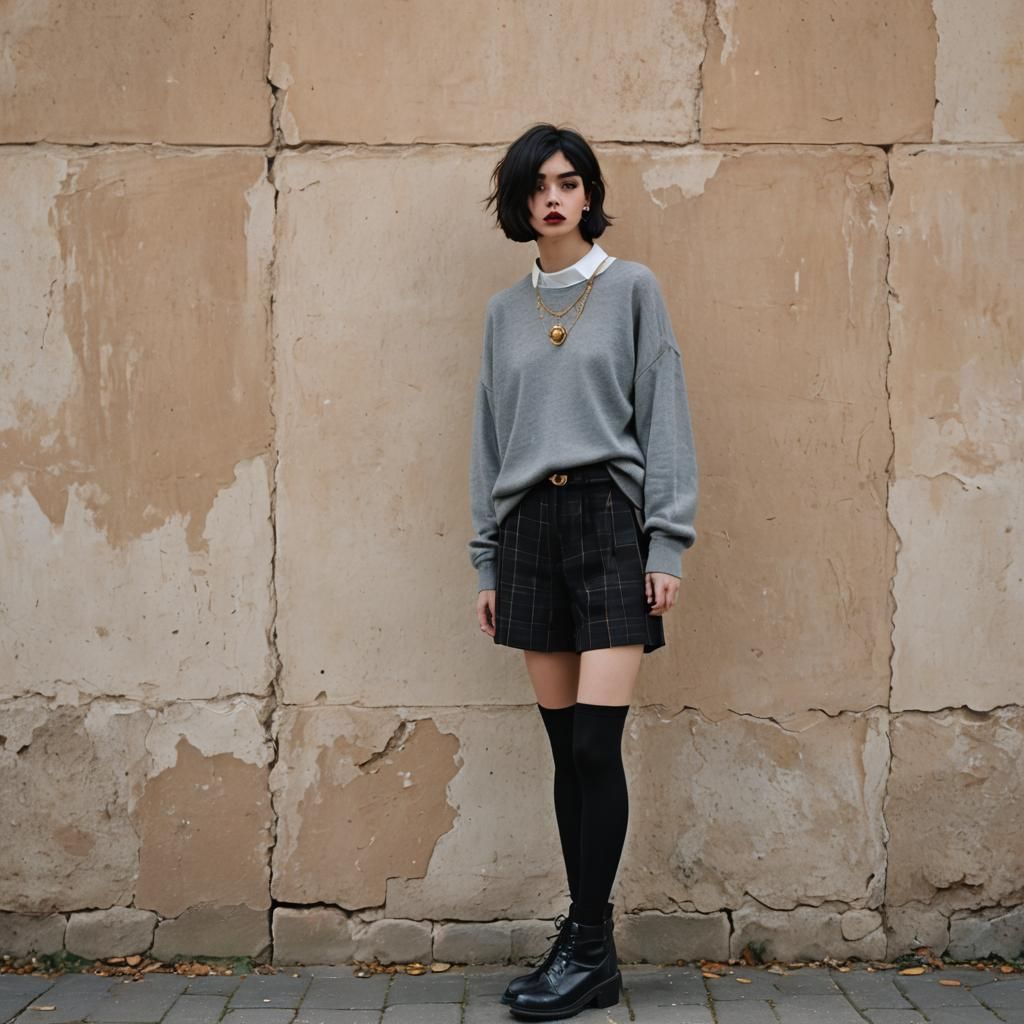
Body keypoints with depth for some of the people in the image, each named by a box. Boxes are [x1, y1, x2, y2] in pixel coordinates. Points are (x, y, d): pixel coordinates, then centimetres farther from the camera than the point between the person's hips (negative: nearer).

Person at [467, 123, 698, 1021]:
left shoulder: (632, 288, 5)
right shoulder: (506, 312, 16)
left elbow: (663, 415, -1)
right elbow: (491, 438, 16)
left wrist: (668, 542, -8)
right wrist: (487, 563, 12)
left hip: (610, 519, -4)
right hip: (529, 527, 4)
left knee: (596, 743, -9)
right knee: (566, 746, 5)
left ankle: (590, 950, 0)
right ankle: (586, 941, 13)